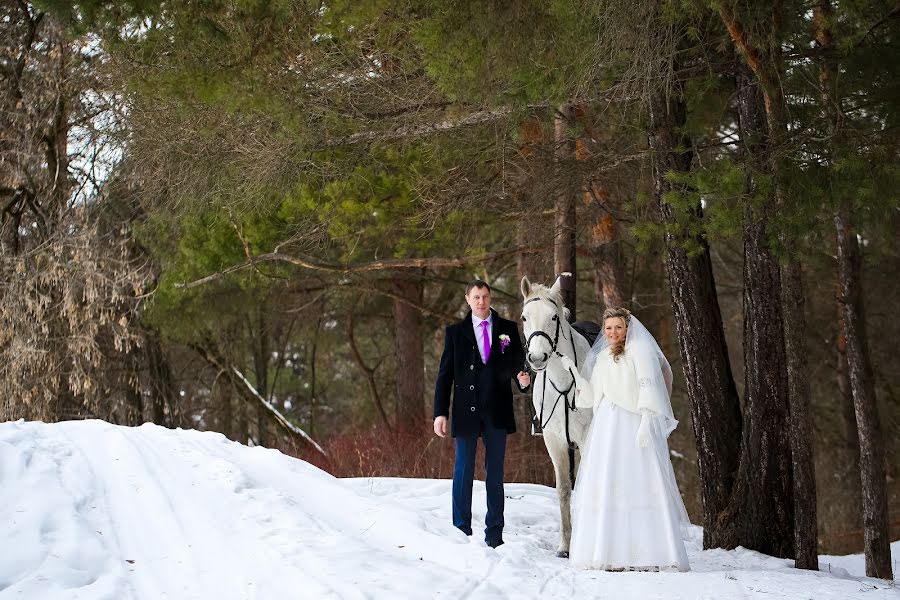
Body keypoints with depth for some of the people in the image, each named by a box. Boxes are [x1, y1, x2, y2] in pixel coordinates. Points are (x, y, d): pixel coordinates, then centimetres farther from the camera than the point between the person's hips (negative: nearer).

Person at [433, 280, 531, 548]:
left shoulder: (508, 329, 7)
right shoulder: (455, 332, 5)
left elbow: (518, 363, 11)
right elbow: (445, 374, 2)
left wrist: (523, 380, -14)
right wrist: (440, 412, -4)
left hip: (497, 412, 1)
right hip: (466, 412, -1)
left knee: (495, 473, 7)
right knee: (463, 472, 3)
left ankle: (494, 534, 13)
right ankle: (461, 531, 11)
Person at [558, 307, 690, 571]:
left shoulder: (640, 351, -1)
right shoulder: (602, 357, 20)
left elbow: (648, 387, -11)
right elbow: (591, 395, 17)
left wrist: (646, 422, -20)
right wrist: (573, 371, 9)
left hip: (634, 427, -7)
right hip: (606, 428, 7)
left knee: (637, 485, -10)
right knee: (604, 487, 3)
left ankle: (648, 554, -10)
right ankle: (612, 553, 5)